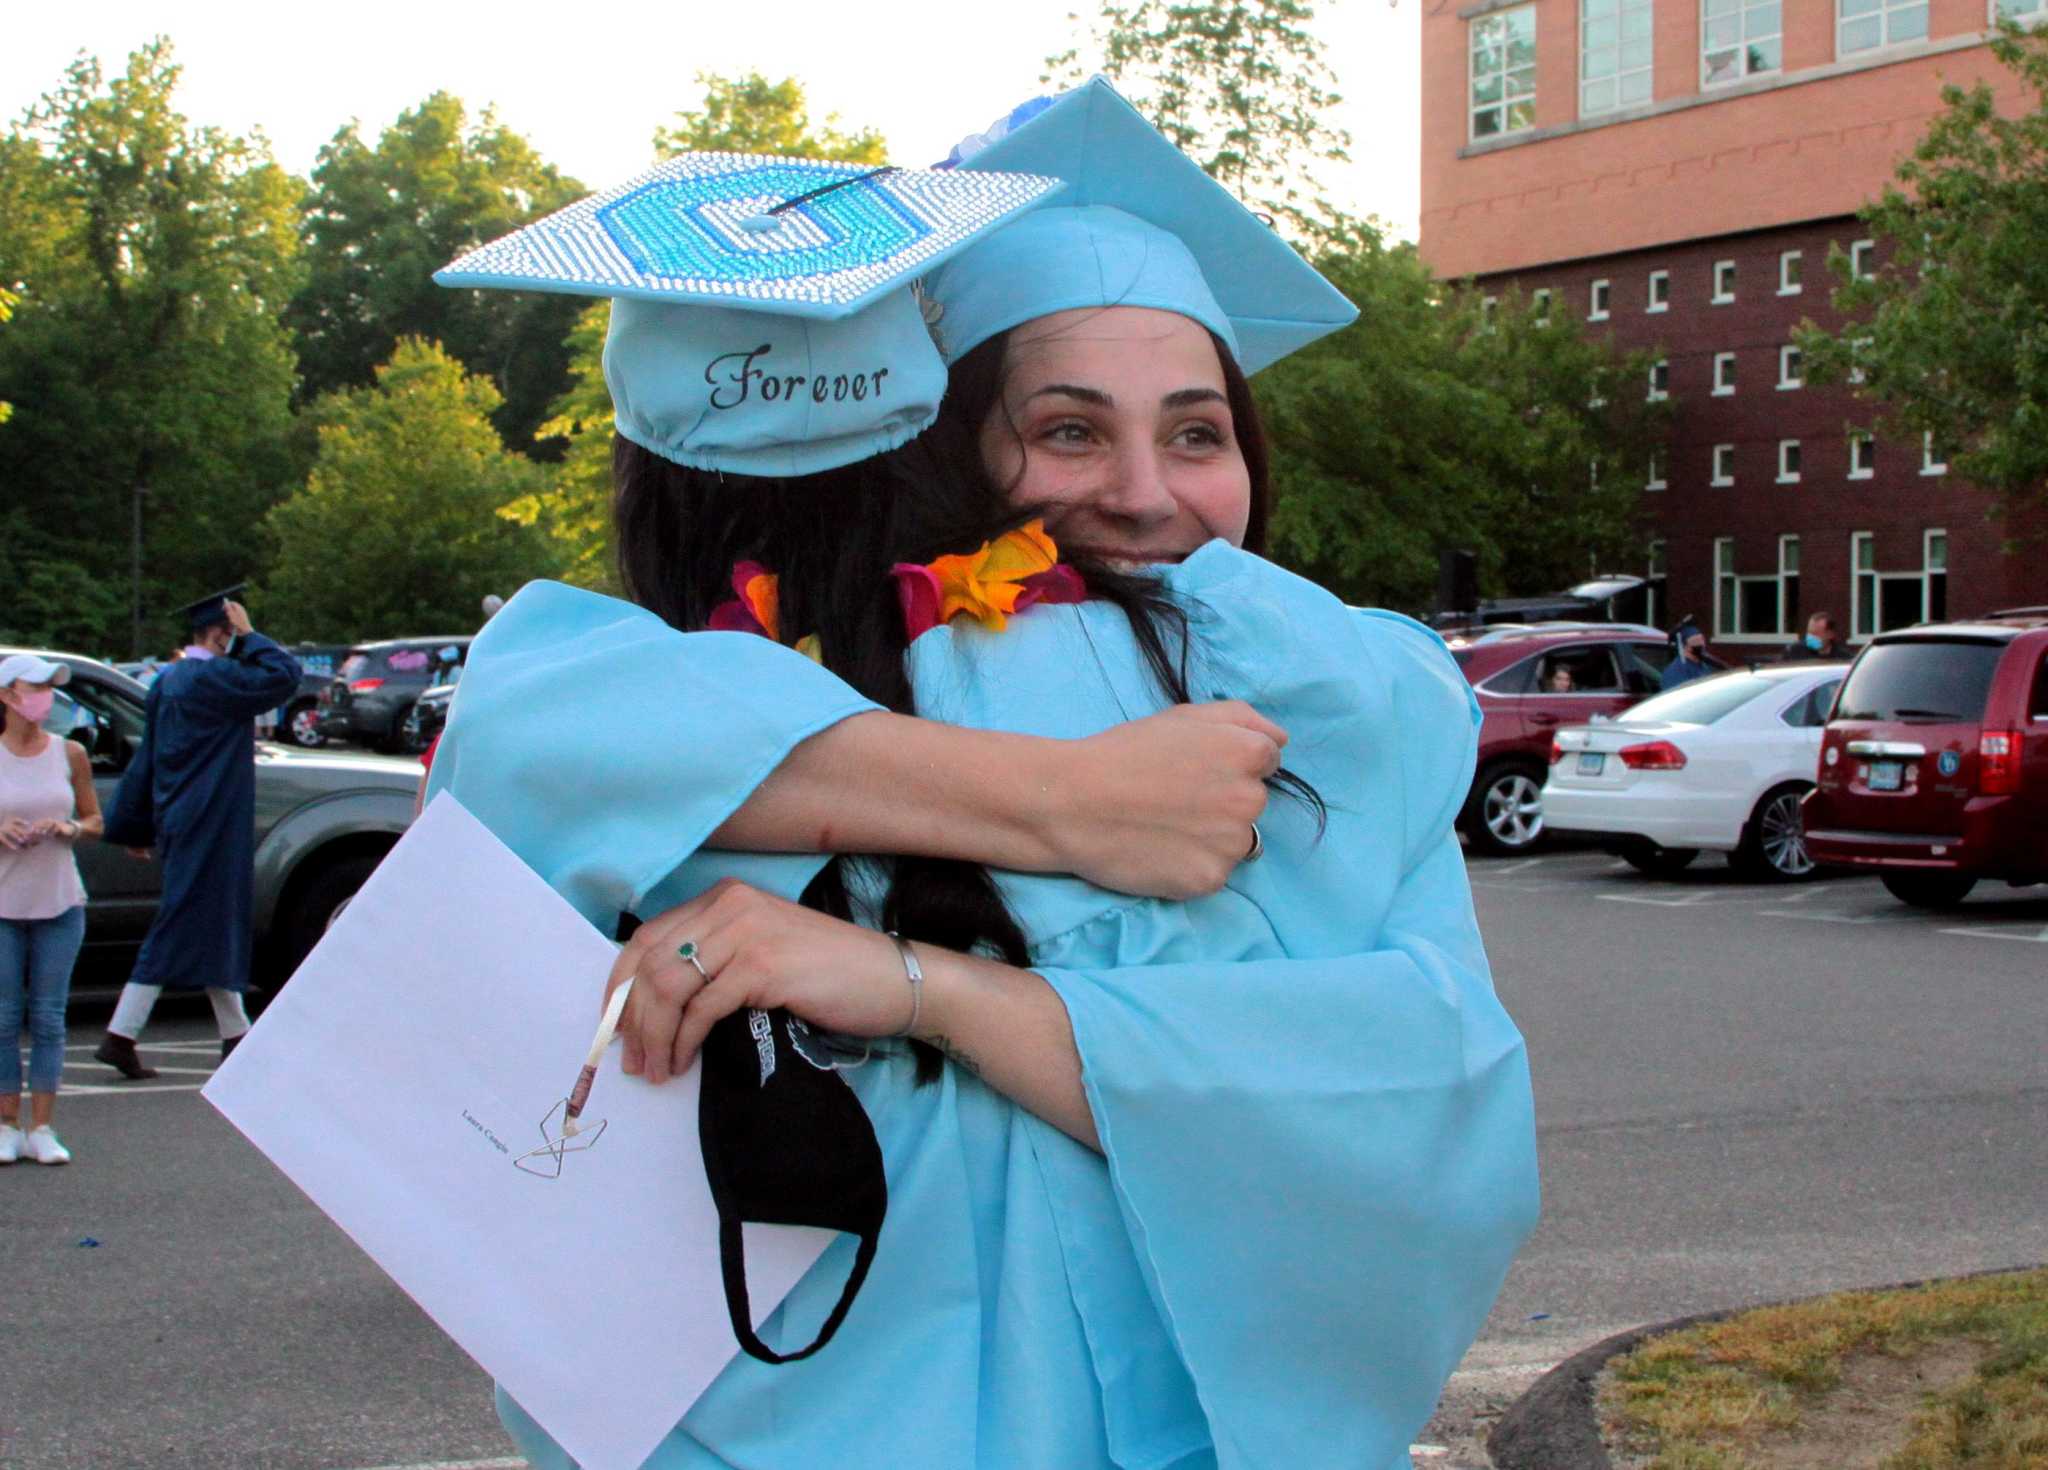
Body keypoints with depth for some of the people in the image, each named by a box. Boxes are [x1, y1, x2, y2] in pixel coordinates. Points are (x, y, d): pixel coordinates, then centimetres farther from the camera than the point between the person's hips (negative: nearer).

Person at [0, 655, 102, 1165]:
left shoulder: (70, 754, 4)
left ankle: (42, 1129, 6)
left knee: (48, 1018, 2)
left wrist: (68, 828, -9)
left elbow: (95, 821, 11)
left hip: (60, 903, 1)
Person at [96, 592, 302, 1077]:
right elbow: (283, 675, -21)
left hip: (181, 819, 10)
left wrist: (133, 826, 22)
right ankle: (120, 1035, -7)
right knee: (183, 926, -6)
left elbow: (146, 759, 17)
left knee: (214, 925, 15)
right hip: (209, 825, -10)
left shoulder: (168, 680, 13)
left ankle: (236, 1035, 22)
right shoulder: (213, 678, -15)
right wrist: (250, 636, -9)